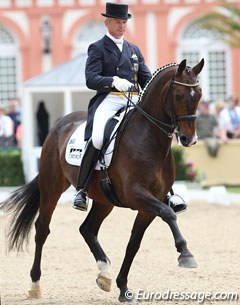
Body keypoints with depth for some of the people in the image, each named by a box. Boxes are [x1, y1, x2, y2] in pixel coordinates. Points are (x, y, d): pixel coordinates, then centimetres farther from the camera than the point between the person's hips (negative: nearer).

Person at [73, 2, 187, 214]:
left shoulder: (134, 50, 24)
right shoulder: (97, 49, 7)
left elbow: (146, 79, 22)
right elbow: (91, 79, -7)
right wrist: (114, 81, -25)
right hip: (109, 101, -5)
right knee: (97, 139, -31)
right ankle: (81, 190, -19)